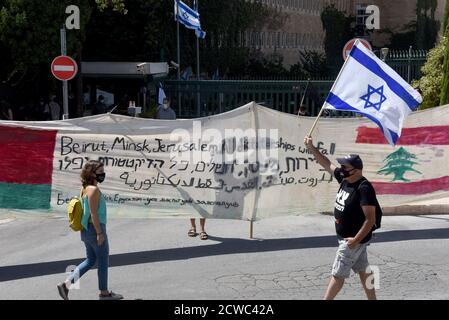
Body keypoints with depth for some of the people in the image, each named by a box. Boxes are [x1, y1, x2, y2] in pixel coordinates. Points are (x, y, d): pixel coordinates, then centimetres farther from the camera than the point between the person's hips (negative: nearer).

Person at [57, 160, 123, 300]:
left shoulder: (85, 188, 11)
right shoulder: (94, 190, -19)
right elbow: (94, 213, -23)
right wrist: (99, 233, -21)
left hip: (86, 229, 9)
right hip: (95, 228, -9)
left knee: (90, 260, 17)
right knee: (103, 261, 6)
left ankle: (66, 284, 8)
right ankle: (104, 293, 18)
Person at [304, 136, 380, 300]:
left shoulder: (364, 189, -24)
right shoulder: (345, 179, 2)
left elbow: (370, 220, -26)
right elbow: (327, 164, 13)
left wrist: (356, 239, -28)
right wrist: (312, 148, 6)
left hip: (354, 239, -9)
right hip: (344, 236, 9)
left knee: (338, 274, -2)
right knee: (363, 271, 14)